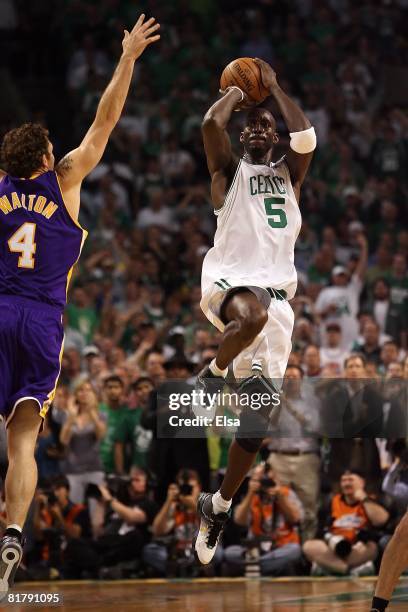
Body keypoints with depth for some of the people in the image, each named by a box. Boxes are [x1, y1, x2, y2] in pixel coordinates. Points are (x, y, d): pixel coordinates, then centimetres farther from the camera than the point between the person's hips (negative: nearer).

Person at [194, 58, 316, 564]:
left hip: (276, 291, 4)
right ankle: (211, 376, -16)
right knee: (252, 314, -44)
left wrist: (273, 86, 8)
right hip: (229, 278, -3)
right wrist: (237, 93, 12)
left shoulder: (288, 174, 22)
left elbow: (306, 138, 0)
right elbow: (211, 125, -6)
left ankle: (219, 506, 11)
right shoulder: (229, 171, 14)